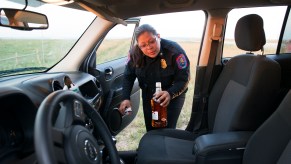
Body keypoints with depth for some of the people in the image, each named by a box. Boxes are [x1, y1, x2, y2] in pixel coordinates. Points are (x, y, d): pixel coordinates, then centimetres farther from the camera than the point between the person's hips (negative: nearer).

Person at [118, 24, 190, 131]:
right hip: (148, 96, 4)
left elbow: (184, 79, -25)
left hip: (173, 95, -3)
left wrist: (170, 94, -43)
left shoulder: (174, 51, -28)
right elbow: (128, 76, -8)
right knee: (150, 129, 17)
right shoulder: (135, 53, -18)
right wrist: (126, 98, -21)